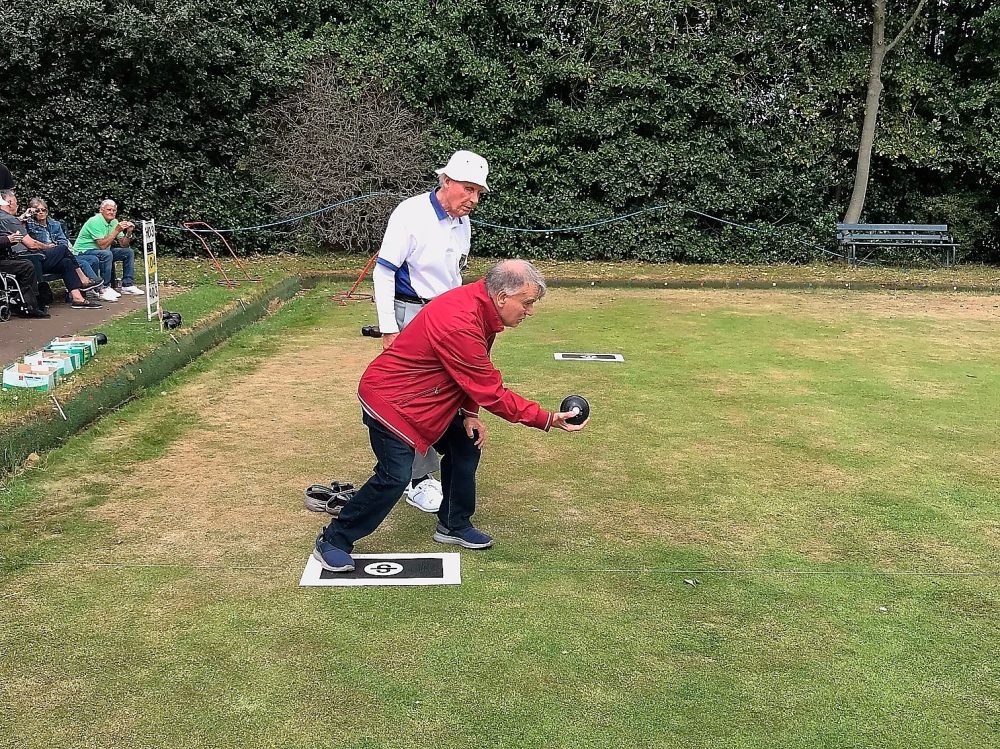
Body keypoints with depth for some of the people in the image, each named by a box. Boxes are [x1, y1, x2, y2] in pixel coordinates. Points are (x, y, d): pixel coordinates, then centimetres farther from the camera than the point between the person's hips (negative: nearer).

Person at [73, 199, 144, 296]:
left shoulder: (114, 222, 4)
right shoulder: (95, 222, -21)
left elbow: (123, 244, 3)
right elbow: (102, 245, -29)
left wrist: (128, 233, -15)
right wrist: (116, 231, -29)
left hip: (103, 251, 9)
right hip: (83, 252, -9)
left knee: (128, 252, 3)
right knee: (107, 254, -36)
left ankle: (128, 285, 3)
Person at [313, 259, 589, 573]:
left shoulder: (480, 301, -5)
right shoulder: (460, 326, -34)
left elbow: (474, 377, 7)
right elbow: (492, 393, -27)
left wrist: (470, 414, -3)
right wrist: (548, 420, -23)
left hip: (424, 395, 10)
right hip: (389, 399, -10)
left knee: (466, 445, 9)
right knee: (395, 476, -13)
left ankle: (453, 525, 26)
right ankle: (332, 541, 4)